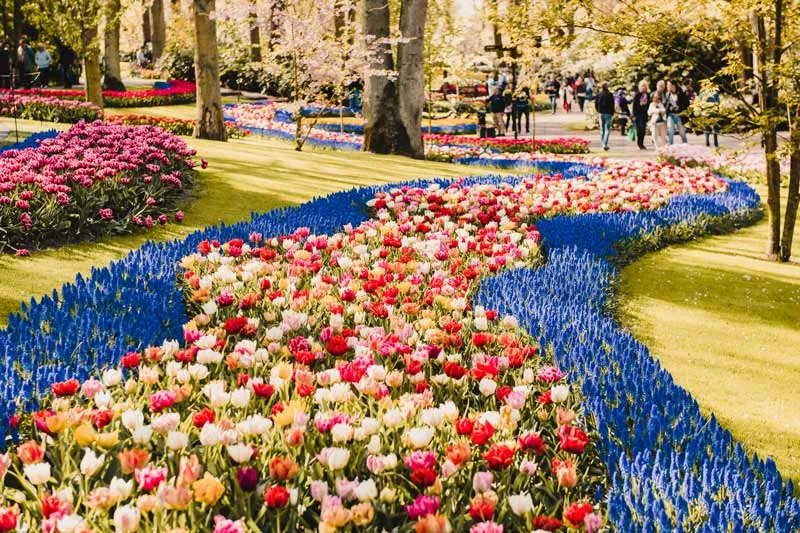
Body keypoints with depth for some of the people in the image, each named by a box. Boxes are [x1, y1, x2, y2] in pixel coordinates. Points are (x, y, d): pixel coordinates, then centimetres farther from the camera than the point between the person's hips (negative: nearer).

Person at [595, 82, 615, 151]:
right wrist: (612, 113, 4)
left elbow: (596, 104, 5)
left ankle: (603, 143, 20)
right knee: (607, 129, -4)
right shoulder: (610, 94, -9)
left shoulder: (599, 94, 1)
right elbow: (612, 104, -7)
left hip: (601, 113, 4)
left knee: (602, 129, 14)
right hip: (608, 113, -4)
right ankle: (605, 144, -16)